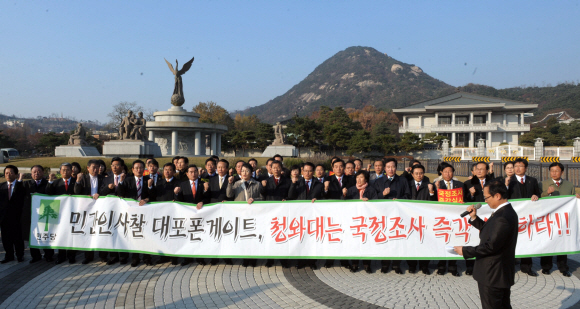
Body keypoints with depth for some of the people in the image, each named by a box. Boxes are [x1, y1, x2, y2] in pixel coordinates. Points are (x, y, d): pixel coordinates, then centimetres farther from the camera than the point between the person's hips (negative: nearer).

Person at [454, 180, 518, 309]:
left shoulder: (503, 217, -26)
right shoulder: (506, 212, 8)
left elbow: (491, 246, -27)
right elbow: (489, 230, 17)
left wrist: (465, 251, -18)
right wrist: (474, 218, 4)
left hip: (492, 275, -10)